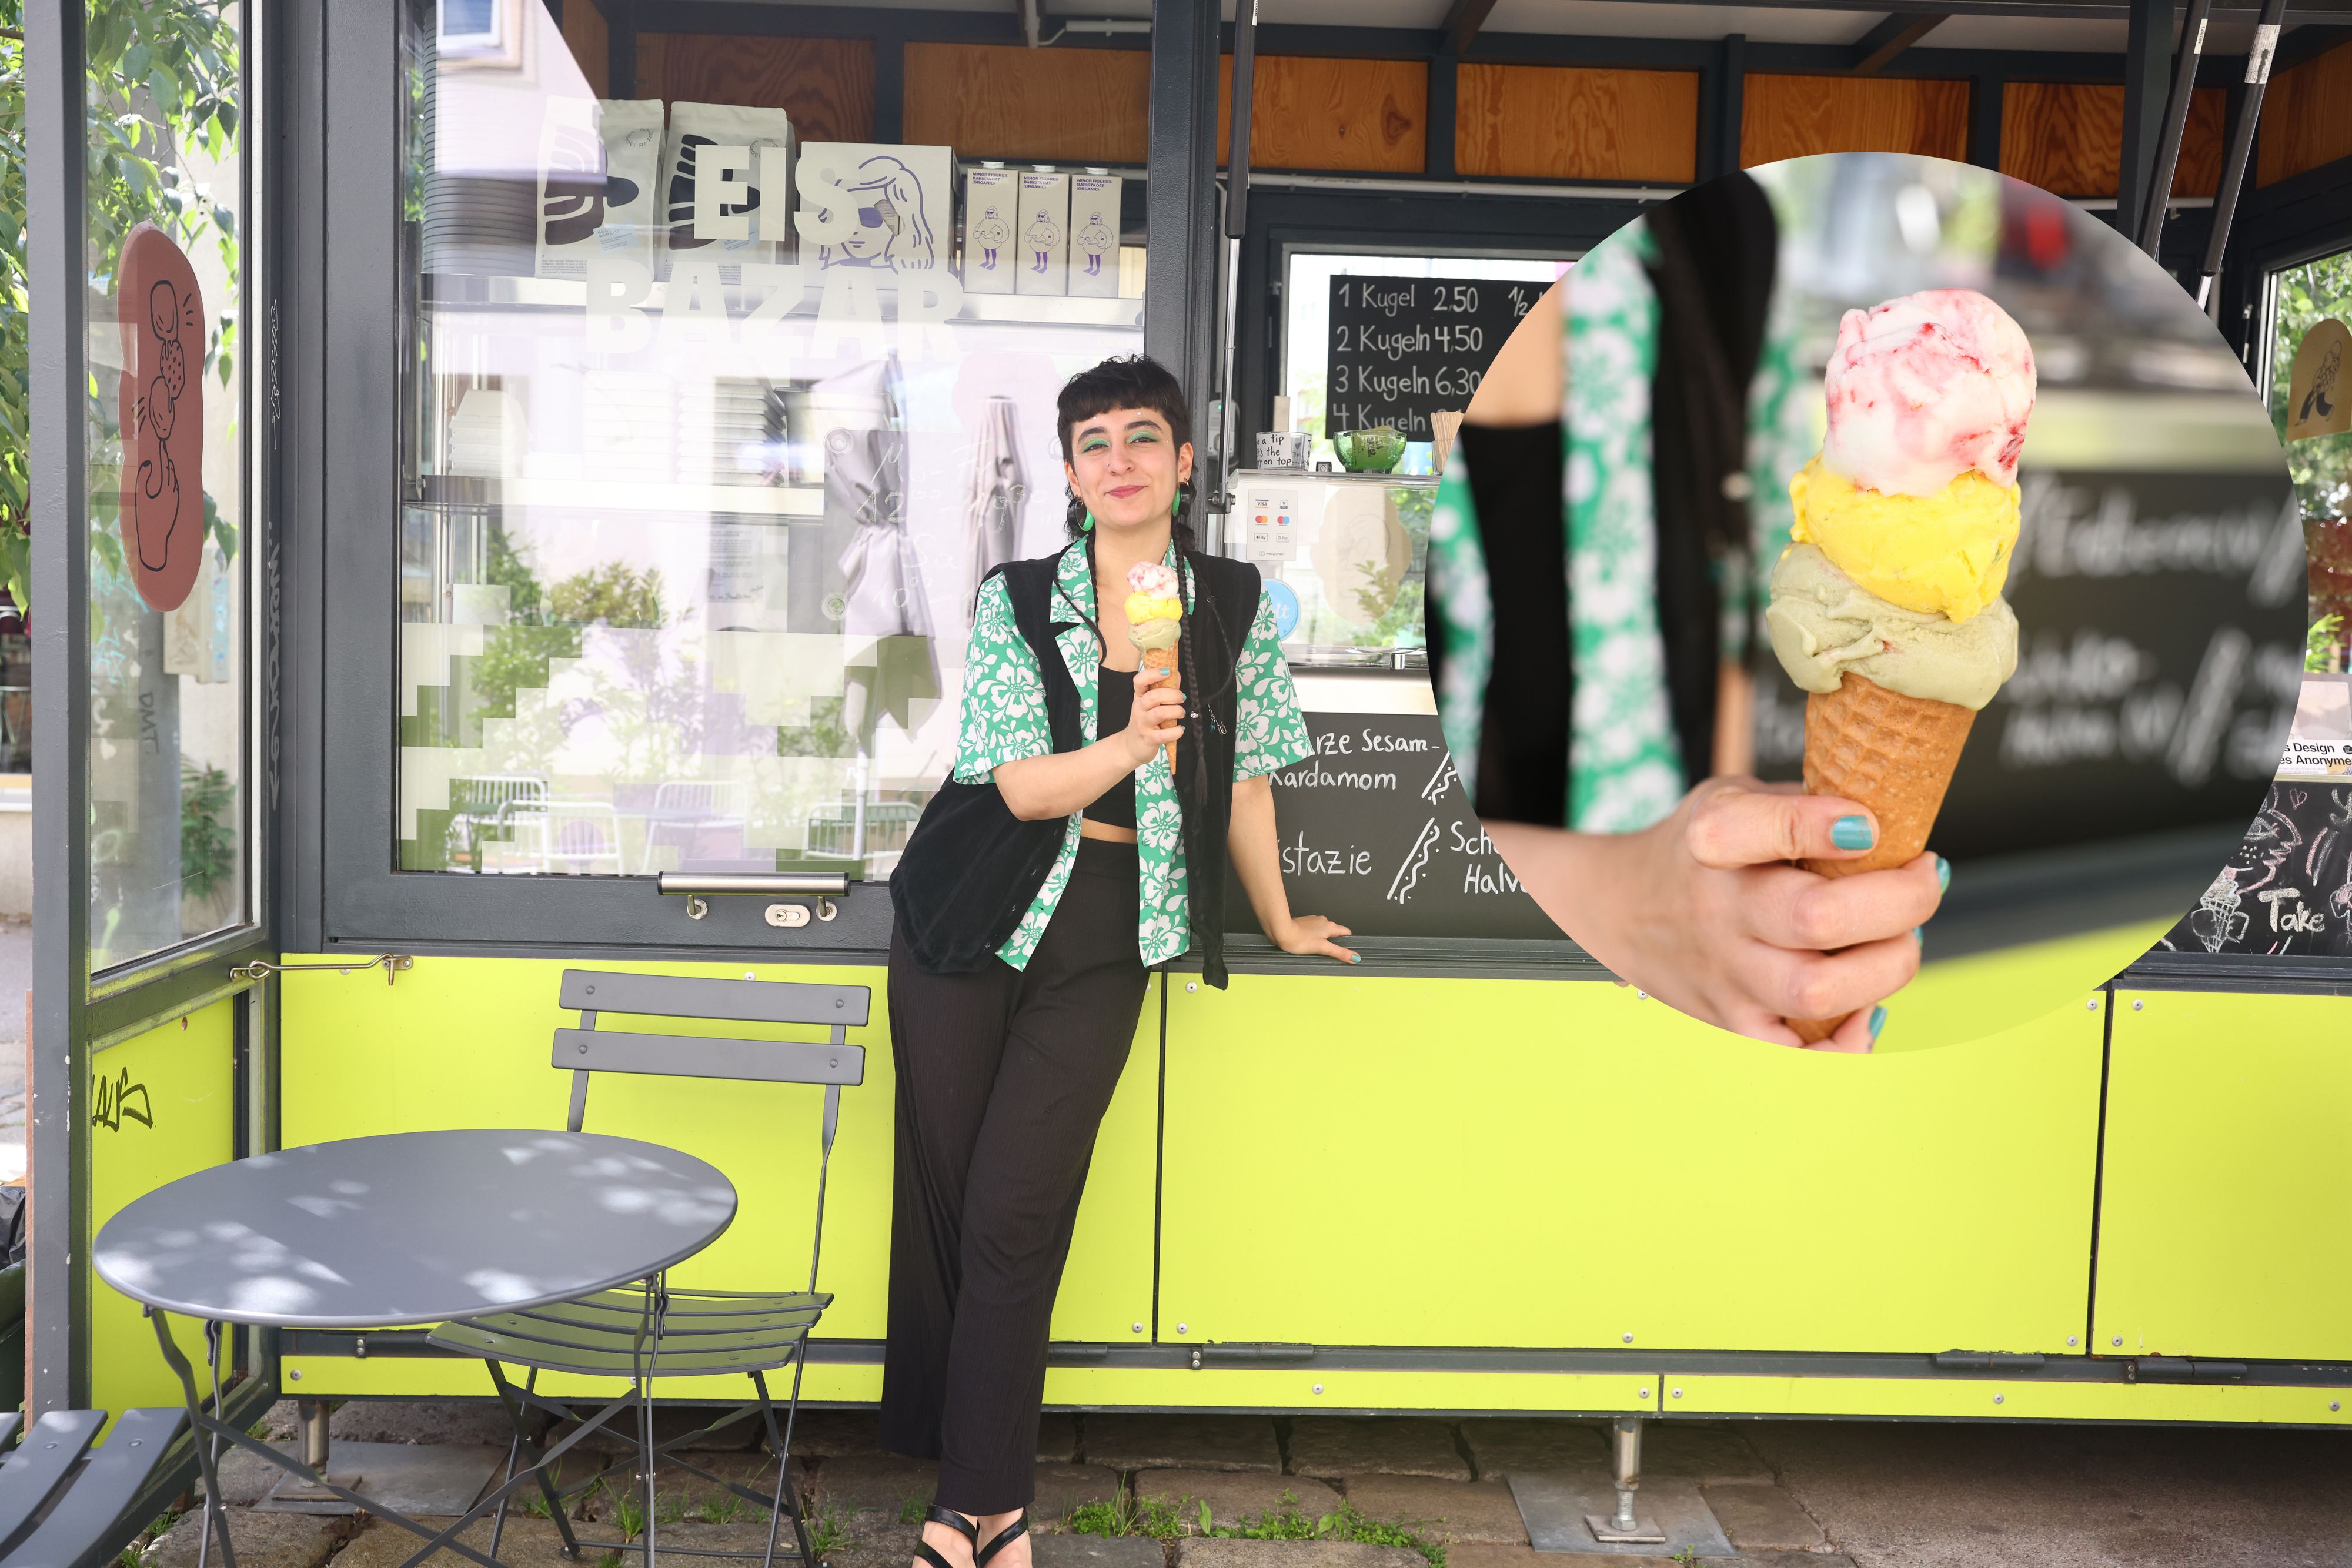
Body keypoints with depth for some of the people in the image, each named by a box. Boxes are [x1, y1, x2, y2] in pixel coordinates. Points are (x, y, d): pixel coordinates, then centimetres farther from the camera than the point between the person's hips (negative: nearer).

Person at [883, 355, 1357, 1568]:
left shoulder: (1234, 604, 0)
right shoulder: (1015, 600, -3)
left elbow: (1245, 780, 9)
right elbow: (1023, 786, -11)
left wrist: (1279, 922, 17)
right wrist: (1131, 744, -29)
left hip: (1107, 932, -1)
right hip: (972, 919, 1)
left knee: (1014, 1216, -4)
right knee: (942, 1194, 5)